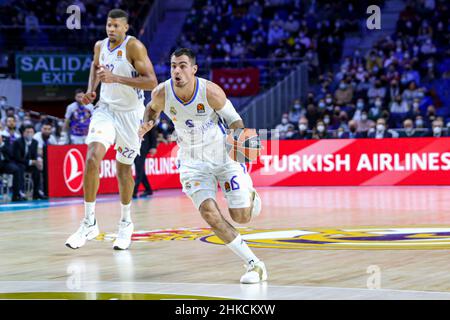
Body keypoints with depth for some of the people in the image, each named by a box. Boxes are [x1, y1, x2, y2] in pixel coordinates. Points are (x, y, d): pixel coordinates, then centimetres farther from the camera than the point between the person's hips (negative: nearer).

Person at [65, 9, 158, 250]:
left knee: (123, 168, 8)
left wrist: (116, 78, -31)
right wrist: (91, 89, 7)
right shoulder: (100, 46, 2)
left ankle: (126, 222, 30)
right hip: (106, 109, 4)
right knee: (92, 157, -18)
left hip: (130, 113, -3)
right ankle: (89, 223, -11)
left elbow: (151, 82, -24)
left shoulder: (134, 47, -16)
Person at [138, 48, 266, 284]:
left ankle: (249, 194, 39)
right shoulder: (162, 93, -16)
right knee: (210, 215, -17)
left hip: (224, 154, -2)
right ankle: (254, 264, -7)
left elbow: (233, 118, -9)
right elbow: (153, 109, 9)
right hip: (193, 161, 2)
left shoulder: (210, 91, -23)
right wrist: (147, 123, -12)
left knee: (241, 217, -1)